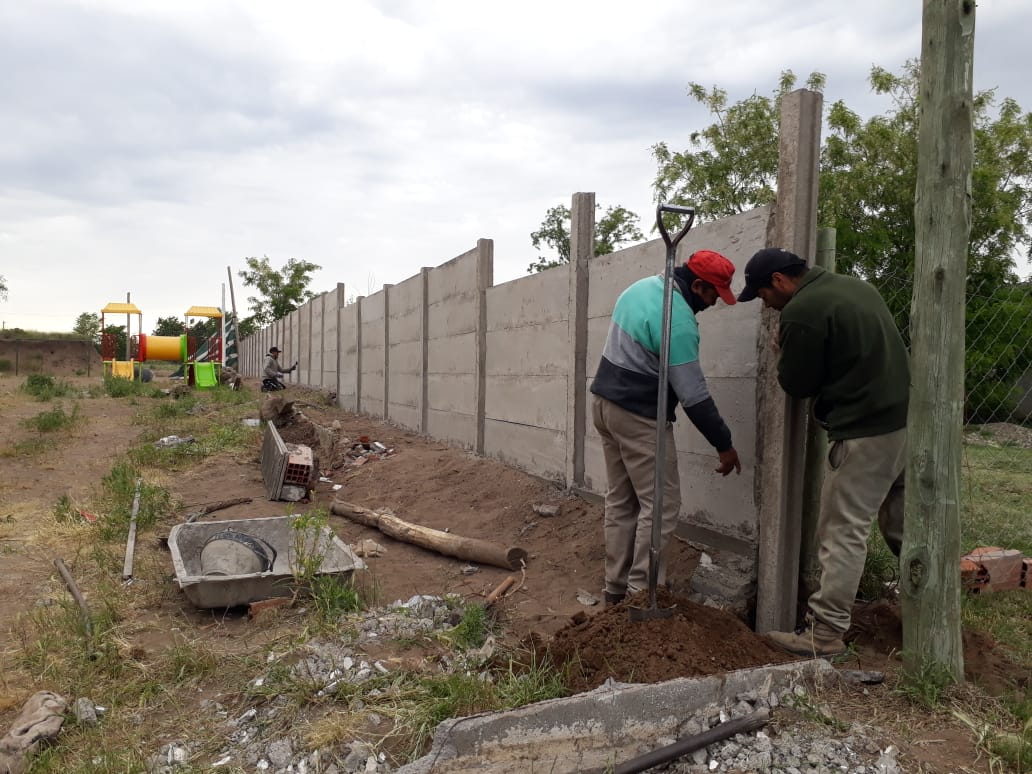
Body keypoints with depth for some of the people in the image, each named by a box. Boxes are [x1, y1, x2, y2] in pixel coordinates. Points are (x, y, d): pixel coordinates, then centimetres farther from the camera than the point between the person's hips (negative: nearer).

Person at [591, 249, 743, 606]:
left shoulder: (642, 286, 9)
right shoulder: (678, 319, -20)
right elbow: (693, 394, -19)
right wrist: (724, 444, -9)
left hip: (605, 402, 10)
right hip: (638, 417, -10)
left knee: (620, 500, 14)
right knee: (661, 504, -2)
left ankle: (616, 587, 20)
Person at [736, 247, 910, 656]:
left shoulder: (801, 312, -15)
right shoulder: (854, 285, 14)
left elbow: (796, 384, -9)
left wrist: (783, 350, 8)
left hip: (865, 434, -9)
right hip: (905, 419, 9)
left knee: (842, 533, -4)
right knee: (903, 526, 20)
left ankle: (824, 632, 1)